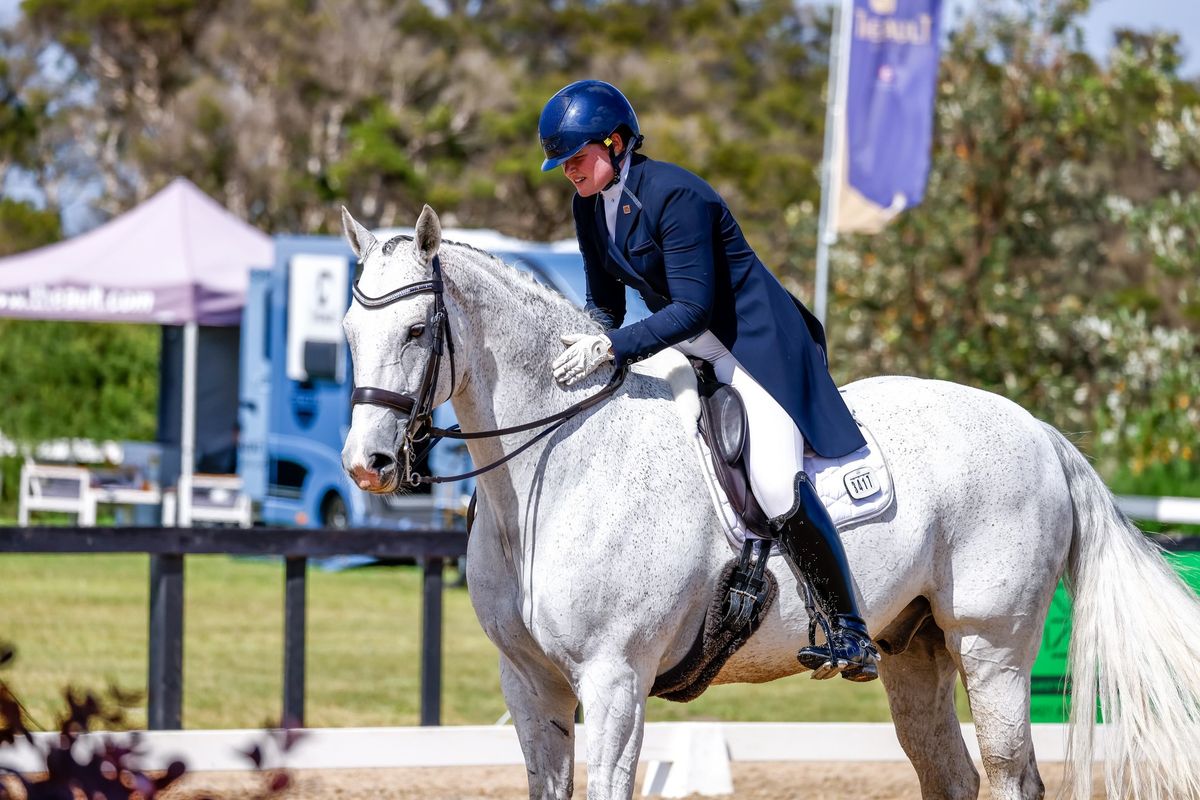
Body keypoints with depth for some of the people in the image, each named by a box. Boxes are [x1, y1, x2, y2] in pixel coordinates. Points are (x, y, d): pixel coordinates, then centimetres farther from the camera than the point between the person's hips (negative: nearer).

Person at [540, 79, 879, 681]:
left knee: (774, 482, -23)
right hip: (684, 347, 10)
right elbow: (604, 306, 11)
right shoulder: (589, 207, 3)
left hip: (754, 340, -10)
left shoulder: (674, 196, -23)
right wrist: (584, 350, -9)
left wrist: (610, 347, -34)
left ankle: (850, 636, -19)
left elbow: (694, 308, -27)